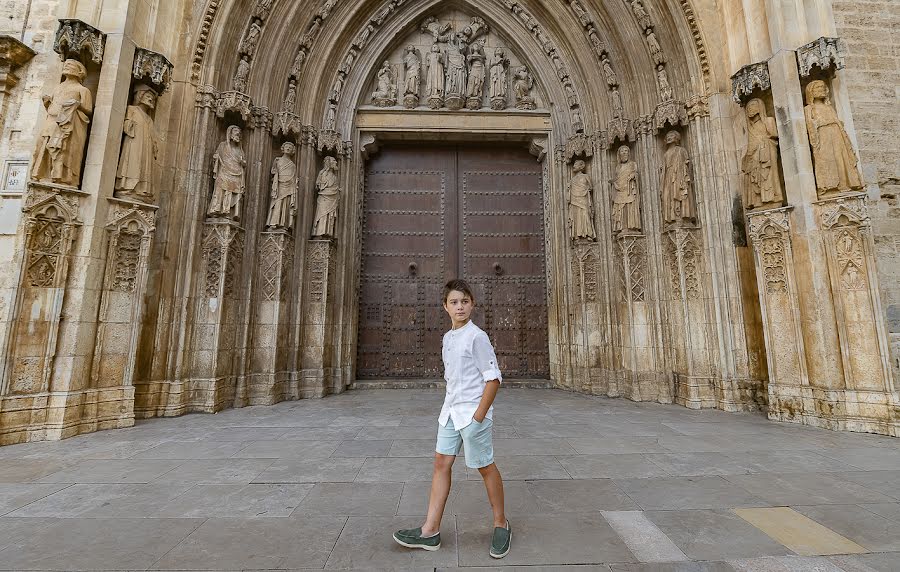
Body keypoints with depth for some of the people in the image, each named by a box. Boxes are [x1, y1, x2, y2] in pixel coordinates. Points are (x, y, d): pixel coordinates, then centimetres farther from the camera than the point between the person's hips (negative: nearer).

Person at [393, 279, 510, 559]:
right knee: (441, 462, 8)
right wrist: (451, 406, 14)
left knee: (485, 467, 7)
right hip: (451, 410, 8)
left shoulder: (477, 336, -14)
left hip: (473, 412, -7)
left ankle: (501, 524, 29)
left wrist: (480, 414, -17)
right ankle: (430, 531, 19)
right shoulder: (448, 338, 10)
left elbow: (493, 377, -15)